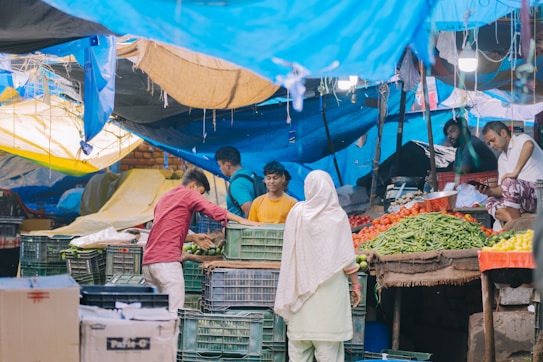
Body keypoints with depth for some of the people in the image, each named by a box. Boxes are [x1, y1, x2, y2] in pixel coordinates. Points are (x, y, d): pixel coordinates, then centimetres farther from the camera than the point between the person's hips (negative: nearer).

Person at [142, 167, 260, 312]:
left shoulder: (165, 197, 25)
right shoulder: (189, 194, 1)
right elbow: (212, 209, -16)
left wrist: (193, 238, 23)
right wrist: (241, 220, -18)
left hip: (148, 261, 9)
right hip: (167, 261, -8)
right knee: (174, 311, -11)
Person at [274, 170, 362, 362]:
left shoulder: (296, 213, -3)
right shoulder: (337, 216, -8)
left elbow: (289, 252, 6)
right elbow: (347, 257, -5)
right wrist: (356, 284, 5)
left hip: (301, 286, 2)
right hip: (330, 288, -2)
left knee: (299, 344, 8)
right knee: (328, 345, 1)